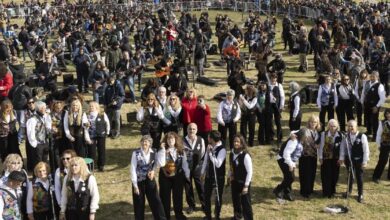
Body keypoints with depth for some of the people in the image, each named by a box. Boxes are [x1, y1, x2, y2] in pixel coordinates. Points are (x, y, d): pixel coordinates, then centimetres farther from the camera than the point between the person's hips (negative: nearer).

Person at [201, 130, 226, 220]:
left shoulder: (222, 149, -23)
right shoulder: (209, 146, -1)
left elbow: (218, 164, -32)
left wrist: (210, 153, -34)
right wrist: (203, 172, 12)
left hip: (218, 177, -6)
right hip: (209, 175, 6)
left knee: (218, 196, 11)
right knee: (206, 195, 14)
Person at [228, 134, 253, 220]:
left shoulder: (245, 155, -22)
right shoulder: (232, 153, -2)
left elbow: (250, 172, -19)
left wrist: (246, 186, -19)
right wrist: (230, 176, 8)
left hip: (243, 182, -7)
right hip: (234, 181, 7)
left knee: (245, 202, 1)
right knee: (235, 198, 22)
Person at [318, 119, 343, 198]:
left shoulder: (340, 135, -5)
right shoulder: (324, 134, -9)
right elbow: (321, 146, -3)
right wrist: (320, 157, -3)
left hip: (336, 158, 2)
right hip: (326, 158, -1)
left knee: (335, 175, 9)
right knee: (326, 175, 2)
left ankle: (332, 191, 26)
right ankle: (326, 191, 15)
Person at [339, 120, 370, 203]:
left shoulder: (362, 136, -14)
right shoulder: (346, 136, -4)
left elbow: (366, 150, -11)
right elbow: (343, 147, 0)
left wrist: (365, 161, -12)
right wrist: (341, 158, -7)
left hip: (358, 160, -3)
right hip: (349, 159, 3)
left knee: (359, 177, 7)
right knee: (350, 175, 18)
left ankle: (360, 194, 22)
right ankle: (349, 190, 40)